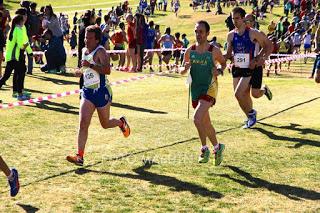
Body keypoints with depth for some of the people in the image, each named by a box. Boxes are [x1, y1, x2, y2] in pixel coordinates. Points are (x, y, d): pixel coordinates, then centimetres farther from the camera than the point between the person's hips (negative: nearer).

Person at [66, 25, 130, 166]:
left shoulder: (100, 51, -14)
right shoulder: (84, 51, 10)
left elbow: (107, 70, -29)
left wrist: (90, 65, -34)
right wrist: (82, 71, 8)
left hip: (102, 92, -6)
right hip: (87, 91, 6)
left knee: (105, 124, 10)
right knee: (83, 123, -8)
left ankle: (121, 122, 44)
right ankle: (79, 156, -11)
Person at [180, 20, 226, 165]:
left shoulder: (214, 51, -8)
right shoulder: (190, 51, 2)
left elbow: (224, 63, 10)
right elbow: (181, 71, 10)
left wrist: (219, 71, -10)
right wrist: (185, 68, -12)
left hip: (209, 89, -5)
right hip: (195, 90, 5)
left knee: (197, 118, -22)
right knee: (206, 123, 15)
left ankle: (204, 149, -3)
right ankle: (217, 147, 35)